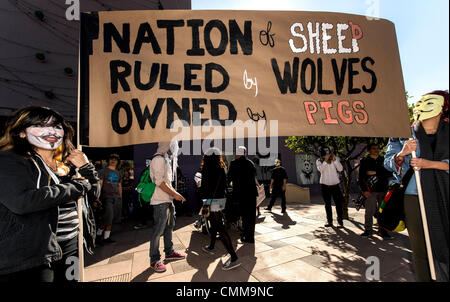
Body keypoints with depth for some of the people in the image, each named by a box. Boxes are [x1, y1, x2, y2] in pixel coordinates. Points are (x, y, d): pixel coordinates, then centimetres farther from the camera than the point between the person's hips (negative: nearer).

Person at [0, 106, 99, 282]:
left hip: (70, 247, 6)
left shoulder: (67, 163, 9)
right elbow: (21, 201, -26)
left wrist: (86, 167, -3)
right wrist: (77, 187, -17)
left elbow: (94, 192, 13)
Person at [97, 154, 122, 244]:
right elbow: (99, 184, -5)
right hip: (107, 197, -5)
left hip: (117, 197, 5)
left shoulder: (118, 173, 18)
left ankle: (106, 236, 16)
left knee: (113, 218, 5)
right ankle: (99, 234, 11)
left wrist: (120, 198, 15)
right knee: (109, 217, -10)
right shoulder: (103, 171, 2)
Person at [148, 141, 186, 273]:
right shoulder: (158, 159, -14)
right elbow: (159, 181, -21)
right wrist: (174, 194, -17)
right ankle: (154, 260, 13)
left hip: (168, 200, 10)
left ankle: (169, 252, 31)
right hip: (160, 202, -10)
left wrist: (175, 194, 17)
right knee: (158, 231, 0)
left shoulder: (165, 159, 18)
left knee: (169, 227, 18)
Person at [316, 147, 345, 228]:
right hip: (325, 185, 1)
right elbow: (320, 169, -20)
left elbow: (340, 169, -12)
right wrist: (325, 160, -28)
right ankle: (329, 221, 20)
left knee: (338, 203, -2)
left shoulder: (336, 159, -1)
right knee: (327, 204, 10)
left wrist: (334, 159, -21)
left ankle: (340, 221, 9)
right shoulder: (319, 161, -2)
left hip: (335, 184, -1)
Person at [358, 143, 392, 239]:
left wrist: (375, 172, -8)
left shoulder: (383, 160, 14)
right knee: (369, 211, -5)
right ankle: (368, 230, 6)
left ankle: (382, 230, 13)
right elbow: (361, 177, 3)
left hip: (383, 189, 2)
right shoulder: (365, 161, 6)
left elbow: (388, 172, 2)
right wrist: (364, 190, -4)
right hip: (370, 190, -2)